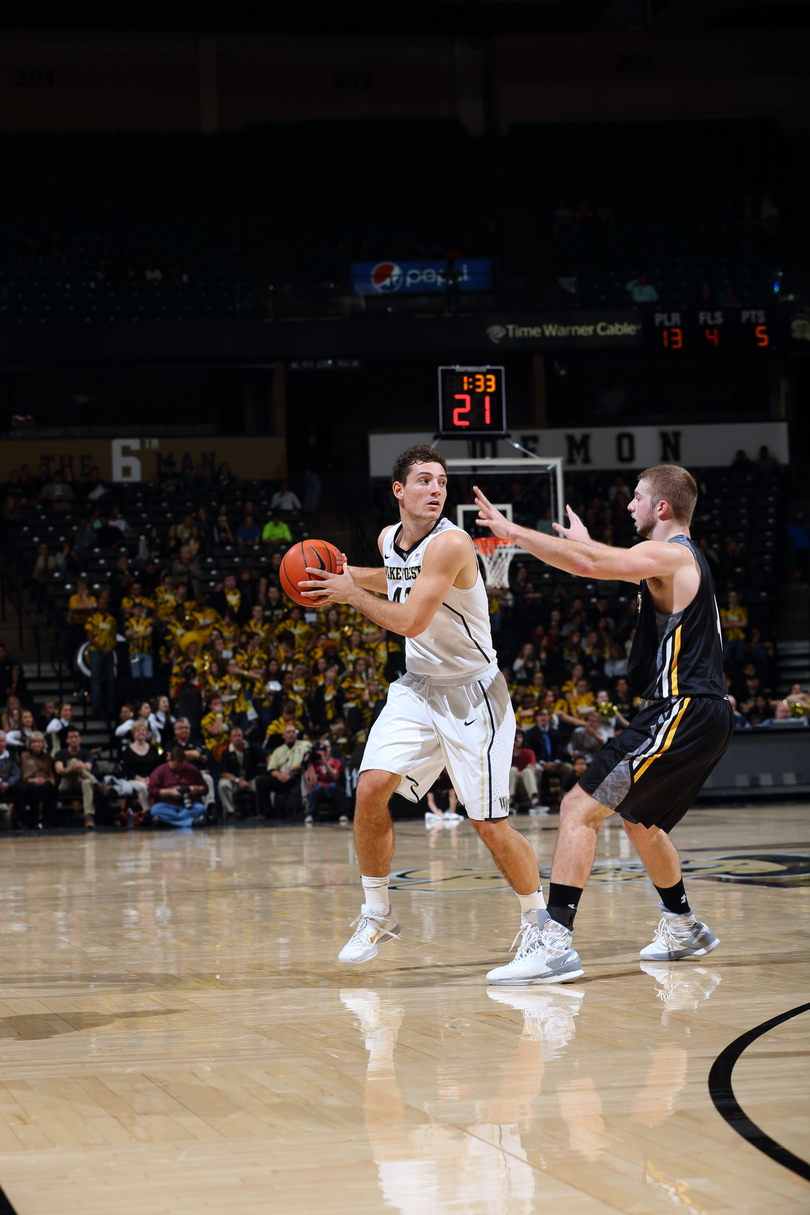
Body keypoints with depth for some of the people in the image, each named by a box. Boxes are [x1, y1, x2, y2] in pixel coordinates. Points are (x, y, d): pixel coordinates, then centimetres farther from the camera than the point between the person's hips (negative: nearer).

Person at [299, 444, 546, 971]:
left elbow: (411, 621, -26)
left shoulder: (450, 543, -22)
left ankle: (538, 917, 17)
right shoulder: (389, 539, 4)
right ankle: (377, 913, 4)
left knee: (491, 825, -7)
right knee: (372, 786, -12)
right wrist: (349, 576, 15)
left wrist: (352, 594, -13)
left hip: (472, 693, -6)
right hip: (418, 686, 6)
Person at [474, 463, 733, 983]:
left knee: (580, 808, -16)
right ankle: (683, 929, 40)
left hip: (680, 712, -10)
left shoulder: (668, 555, -11)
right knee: (639, 820, 29)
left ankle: (556, 941, -24)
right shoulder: (686, 560, 20)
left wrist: (513, 531, -20)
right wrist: (587, 542, 51)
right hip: (707, 716, 10)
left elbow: (588, 564, -24)